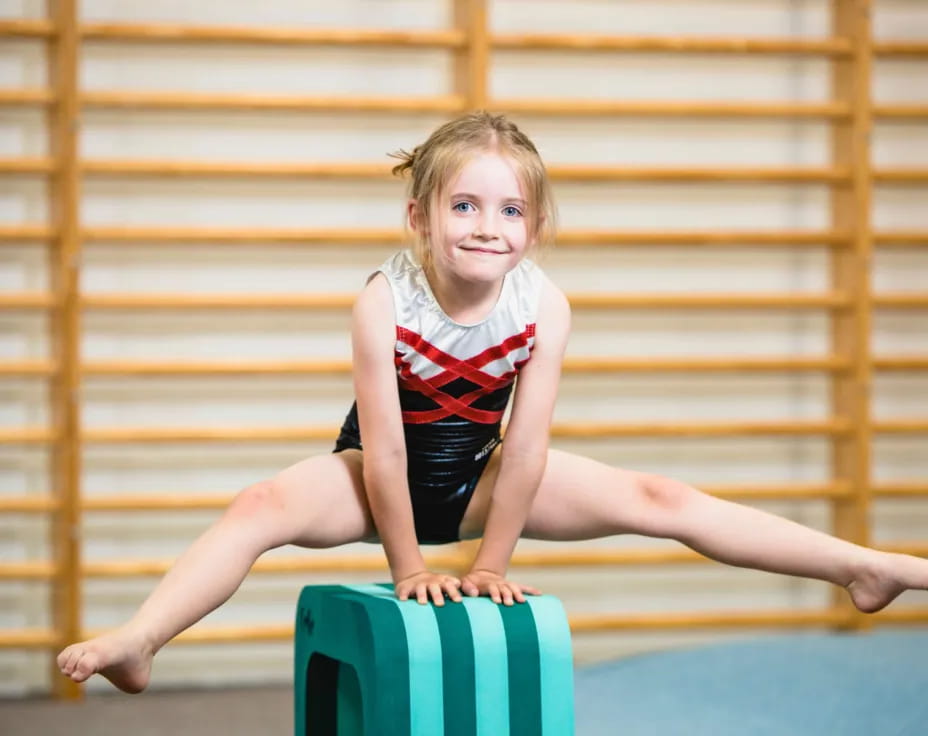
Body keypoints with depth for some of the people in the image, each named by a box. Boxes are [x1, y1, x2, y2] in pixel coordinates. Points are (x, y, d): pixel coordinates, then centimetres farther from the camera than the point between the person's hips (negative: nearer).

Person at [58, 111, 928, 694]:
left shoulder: (544, 308, -22)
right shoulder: (384, 304, -29)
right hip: (385, 474, -2)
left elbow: (525, 448, -15)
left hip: (478, 472, 3)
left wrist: (491, 560, -10)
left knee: (657, 499, -4)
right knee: (261, 508, -32)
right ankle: (136, 642, -46)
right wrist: (408, 567, -17)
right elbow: (385, 451, -23)